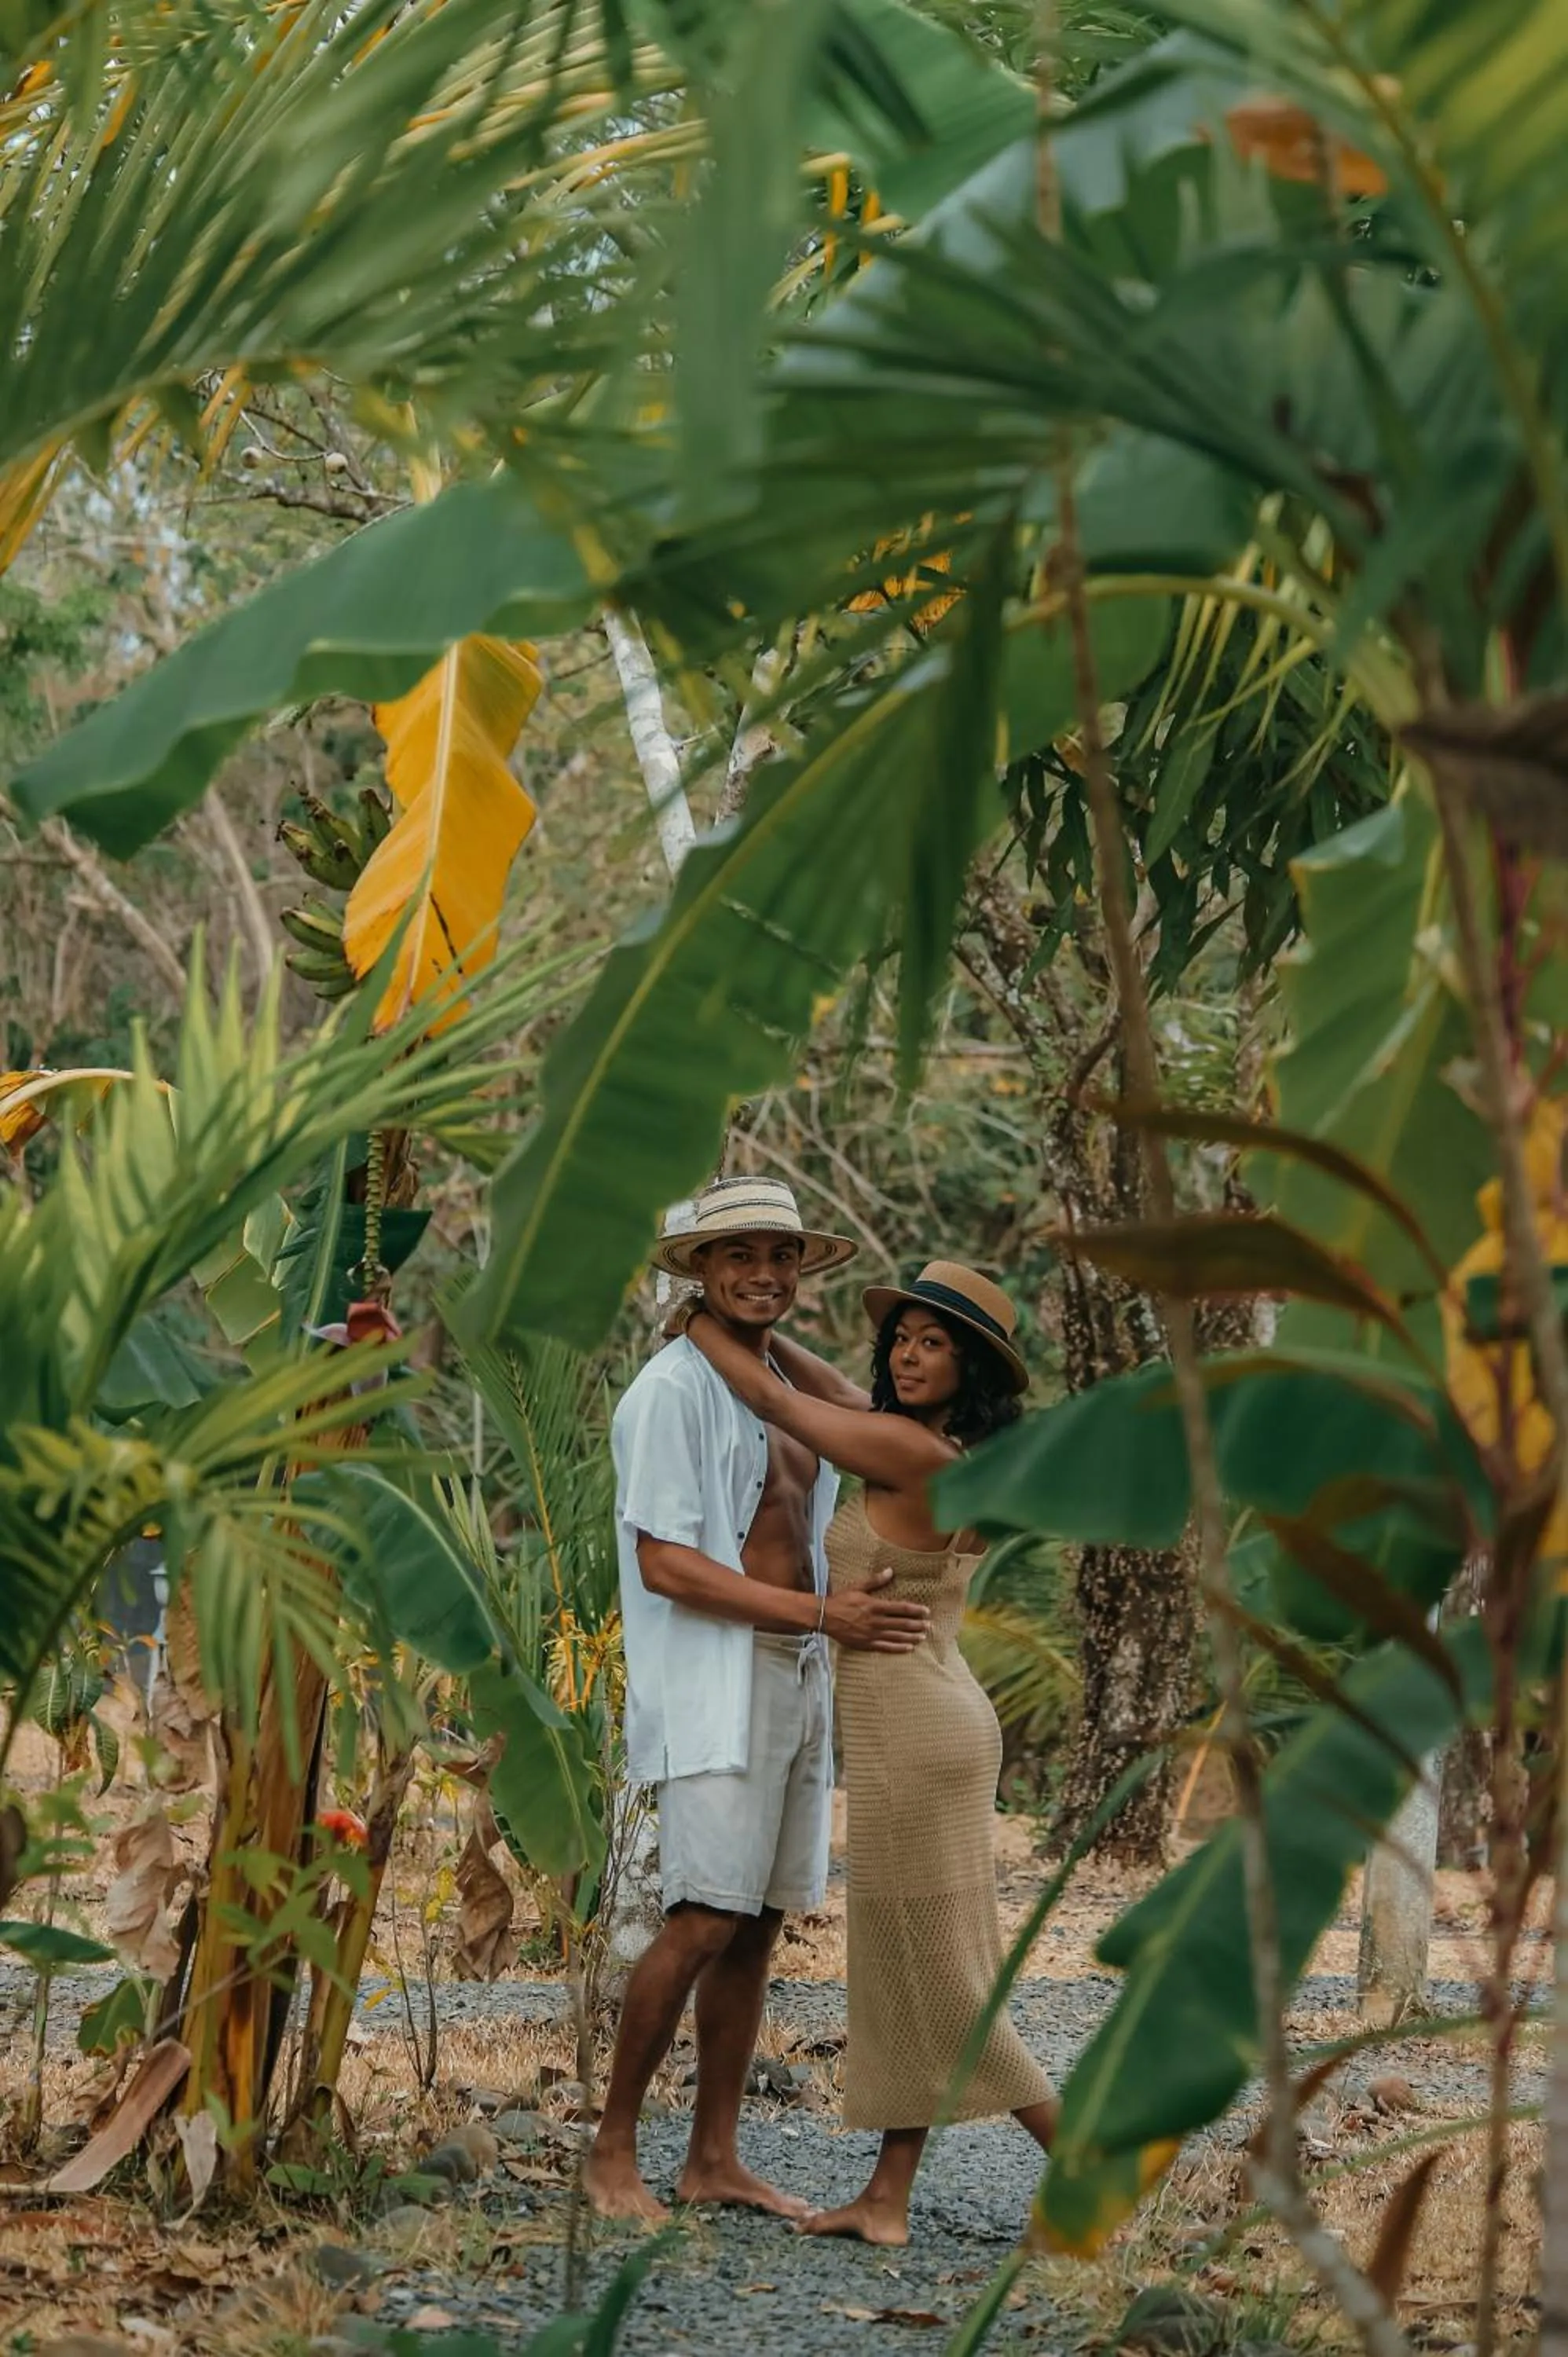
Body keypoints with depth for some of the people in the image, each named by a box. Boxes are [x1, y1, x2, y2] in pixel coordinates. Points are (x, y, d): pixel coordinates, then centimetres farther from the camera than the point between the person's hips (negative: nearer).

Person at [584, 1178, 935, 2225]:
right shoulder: (673, 1390, -8)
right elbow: (664, 1564, -15)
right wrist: (824, 1615, -17)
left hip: (801, 1680, 8)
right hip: (714, 1680, -8)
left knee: (761, 1925, 7)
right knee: (703, 1923, -13)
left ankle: (715, 2158, 12)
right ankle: (612, 2151, -3)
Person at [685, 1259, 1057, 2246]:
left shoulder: (911, 1451, -18)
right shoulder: (957, 1457, 8)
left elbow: (776, 1401, -9)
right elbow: (841, 1395, 24)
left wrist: (703, 1322, 5)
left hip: (912, 1734, -10)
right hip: (933, 1726, 10)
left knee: (939, 1981, -1)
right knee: (909, 1969, 10)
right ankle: (888, 2201, 14)